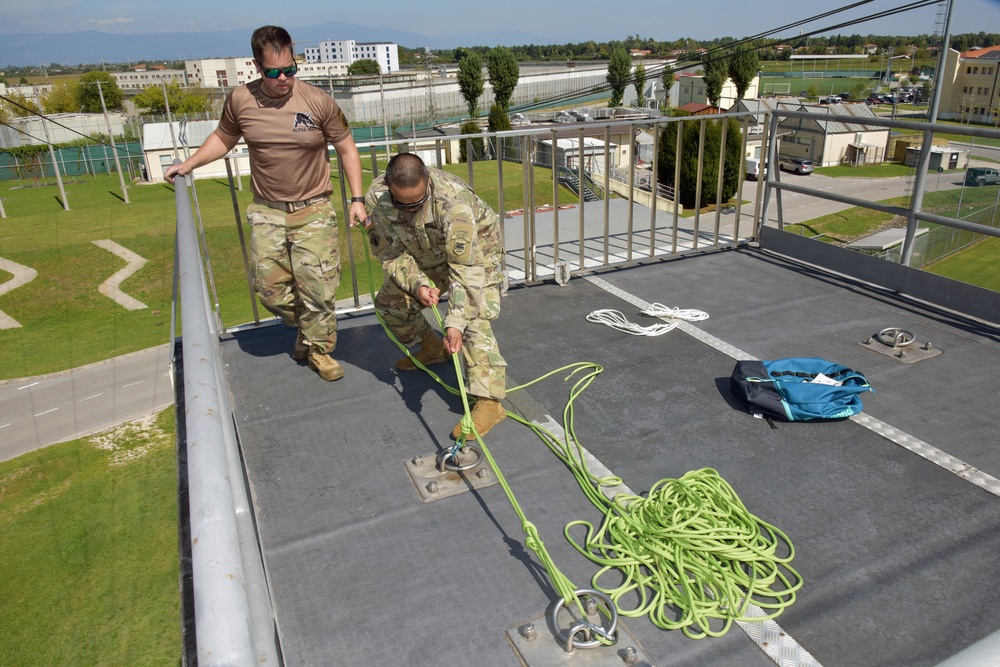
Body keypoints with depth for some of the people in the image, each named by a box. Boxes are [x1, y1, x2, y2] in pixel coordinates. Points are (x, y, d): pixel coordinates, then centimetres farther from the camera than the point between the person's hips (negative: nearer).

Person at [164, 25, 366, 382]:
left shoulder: (318, 101, -9)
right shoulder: (239, 101, -3)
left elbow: (347, 149, 1)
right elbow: (223, 138, 17)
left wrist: (357, 198, -5)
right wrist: (189, 164, 9)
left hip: (313, 209, -2)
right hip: (267, 211, 3)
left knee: (317, 286, -4)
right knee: (270, 287, 3)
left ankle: (318, 348, 18)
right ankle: (304, 327, 32)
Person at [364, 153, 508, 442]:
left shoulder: (453, 199, -41)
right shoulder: (376, 199, -27)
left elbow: (465, 267, -42)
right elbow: (392, 254, -17)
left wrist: (455, 322, -49)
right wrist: (417, 284, -36)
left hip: (475, 247, -6)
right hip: (427, 254, 6)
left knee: (473, 319, -24)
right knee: (390, 302, 6)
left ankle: (489, 401, -26)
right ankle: (432, 348, 31)